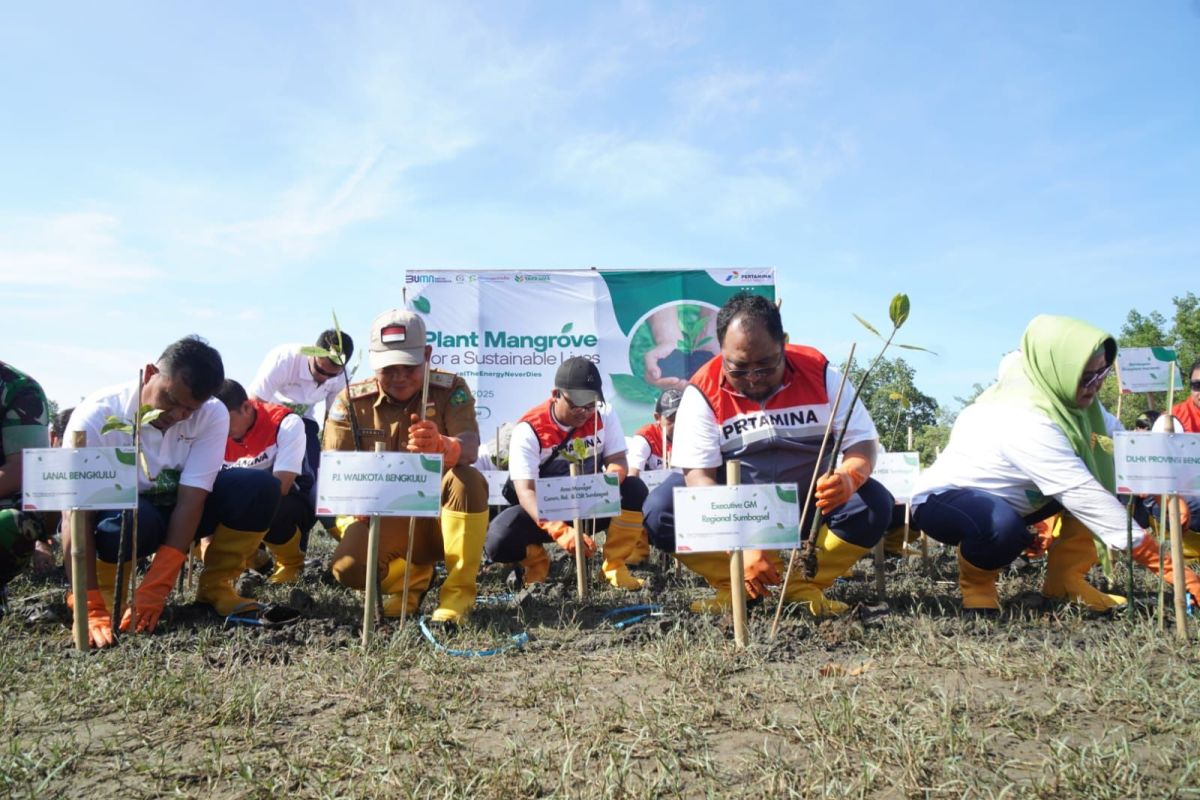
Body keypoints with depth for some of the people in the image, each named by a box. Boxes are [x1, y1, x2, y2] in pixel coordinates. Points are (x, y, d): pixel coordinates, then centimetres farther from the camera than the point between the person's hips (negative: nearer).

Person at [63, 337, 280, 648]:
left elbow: (190, 499, -26)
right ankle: (104, 597, -7)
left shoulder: (213, 415, -20)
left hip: (178, 512, 2)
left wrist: (155, 589, -35)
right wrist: (90, 607, -40)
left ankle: (214, 585, -7)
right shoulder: (97, 415, -26)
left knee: (259, 487, -24)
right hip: (119, 514, -2)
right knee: (130, 520, -39)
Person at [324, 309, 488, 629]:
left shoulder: (450, 389, -9)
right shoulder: (350, 402, -3)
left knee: (468, 480, -33)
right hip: (381, 520, 1)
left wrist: (442, 446, -52)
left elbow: (469, 448, -27)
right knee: (349, 567, -29)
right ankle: (407, 576, 8)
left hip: (439, 517, -1)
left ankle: (459, 591, -18)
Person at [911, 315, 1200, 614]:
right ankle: (975, 582, -8)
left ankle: (1065, 581, 5)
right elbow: (1082, 495, -32)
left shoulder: (1065, 394, -7)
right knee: (1004, 527, -41)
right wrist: (1155, 557, -30)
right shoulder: (1026, 422, -32)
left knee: (1106, 477, -3)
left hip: (1004, 498, 9)